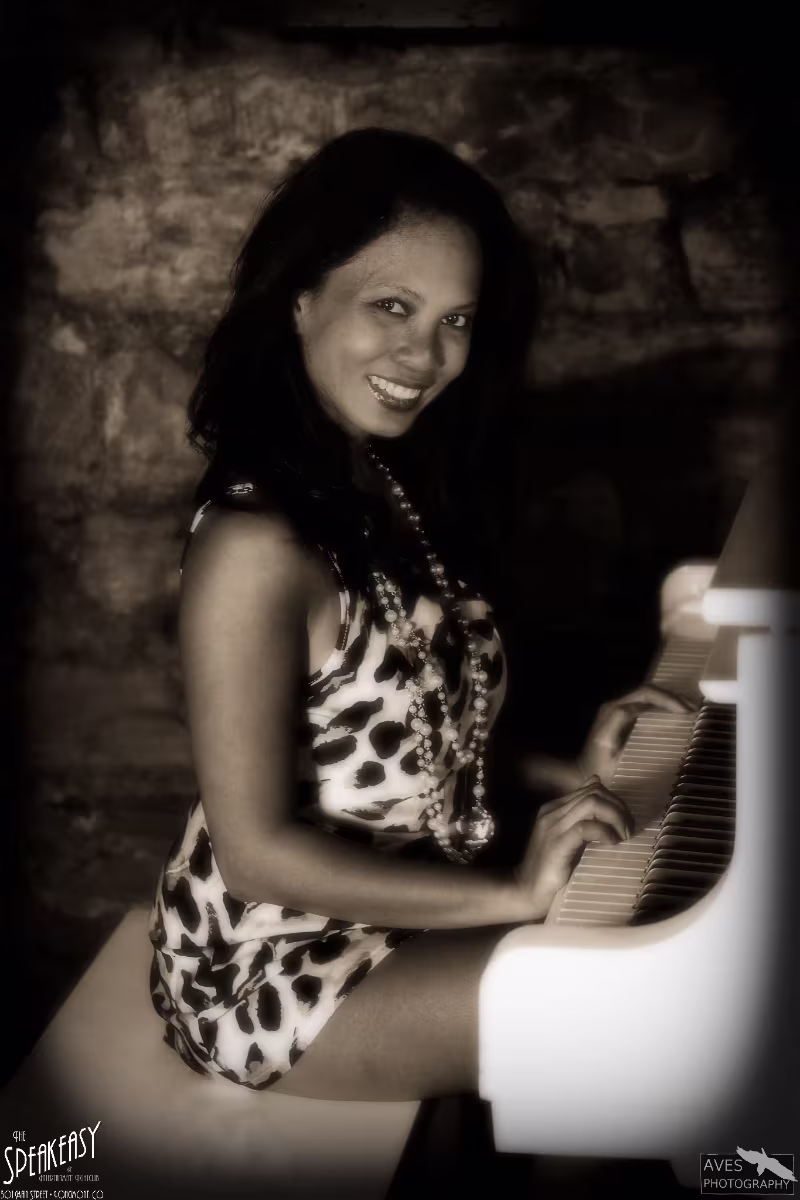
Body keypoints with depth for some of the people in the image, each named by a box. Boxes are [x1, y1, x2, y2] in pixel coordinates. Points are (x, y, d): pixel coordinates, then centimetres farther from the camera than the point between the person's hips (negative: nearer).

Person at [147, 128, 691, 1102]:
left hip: (402, 911, 8)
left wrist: (566, 774, -3)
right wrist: (511, 895, -22)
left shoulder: (389, 488, 0)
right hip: (276, 967, -8)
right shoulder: (256, 543, -26)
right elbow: (256, 851, -25)